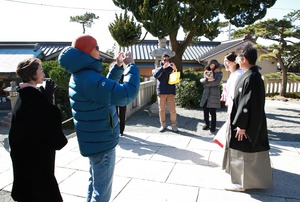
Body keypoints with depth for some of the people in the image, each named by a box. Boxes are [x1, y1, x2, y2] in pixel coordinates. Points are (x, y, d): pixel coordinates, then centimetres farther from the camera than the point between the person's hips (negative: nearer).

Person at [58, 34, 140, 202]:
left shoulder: (80, 75, 7)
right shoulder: (89, 78, -27)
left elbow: (107, 87, 18)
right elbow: (127, 94, -32)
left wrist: (118, 66, 8)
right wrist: (131, 66, -19)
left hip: (95, 140, 10)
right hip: (102, 142, -10)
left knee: (95, 184, 27)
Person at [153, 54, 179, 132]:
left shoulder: (171, 69, 10)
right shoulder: (159, 69, 10)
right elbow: (155, 75, -11)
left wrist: (175, 69, -16)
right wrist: (163, 67, -21)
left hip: (170, 92, 0)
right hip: (161, 92, 1)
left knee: (172, 110, -2)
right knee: (161, 110, 5)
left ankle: (174, 125, 9)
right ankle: (163, 125, 16)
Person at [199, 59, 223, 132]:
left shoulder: (219, 73, 1)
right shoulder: (206, 72, 16)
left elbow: (216, 82, -14)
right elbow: (201, 80, 2)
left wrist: (206, 84, -9)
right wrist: (207, 79, -16)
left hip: (214, 94, -4)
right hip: (205, 94, 5)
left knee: (212, 111, -3)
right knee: (205, 110, 7)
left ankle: (213, 126, 8)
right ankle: (206, 124, 21)